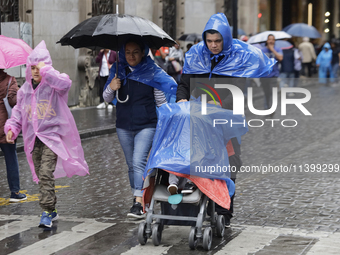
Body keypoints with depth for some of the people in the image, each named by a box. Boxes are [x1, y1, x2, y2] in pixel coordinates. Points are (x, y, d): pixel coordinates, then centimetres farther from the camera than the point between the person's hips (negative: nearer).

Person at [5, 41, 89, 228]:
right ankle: (51, 210, 23)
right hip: (33, 138, 6)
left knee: (46, 173, -18)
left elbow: (65, 83, -30)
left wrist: (46, 71, -28)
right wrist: (11, 128, 4)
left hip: (52, 136, -6)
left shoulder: (53, 85, -6)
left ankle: (46, 212, -17)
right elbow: (18, 112, 18)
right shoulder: (25, 90, 12)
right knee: (41, 175, 10)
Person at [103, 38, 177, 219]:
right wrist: (111, 88, -12)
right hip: (123, 126, 4)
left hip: (146, 125, -4)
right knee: (131, 165, 11)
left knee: (139, 162, -17)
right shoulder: (118, 70, 5)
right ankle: (137, 198, 24)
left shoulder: (153, 72, -5)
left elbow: (161, 102, 2)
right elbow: (106, 99, 10)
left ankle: (139, 204, -20)